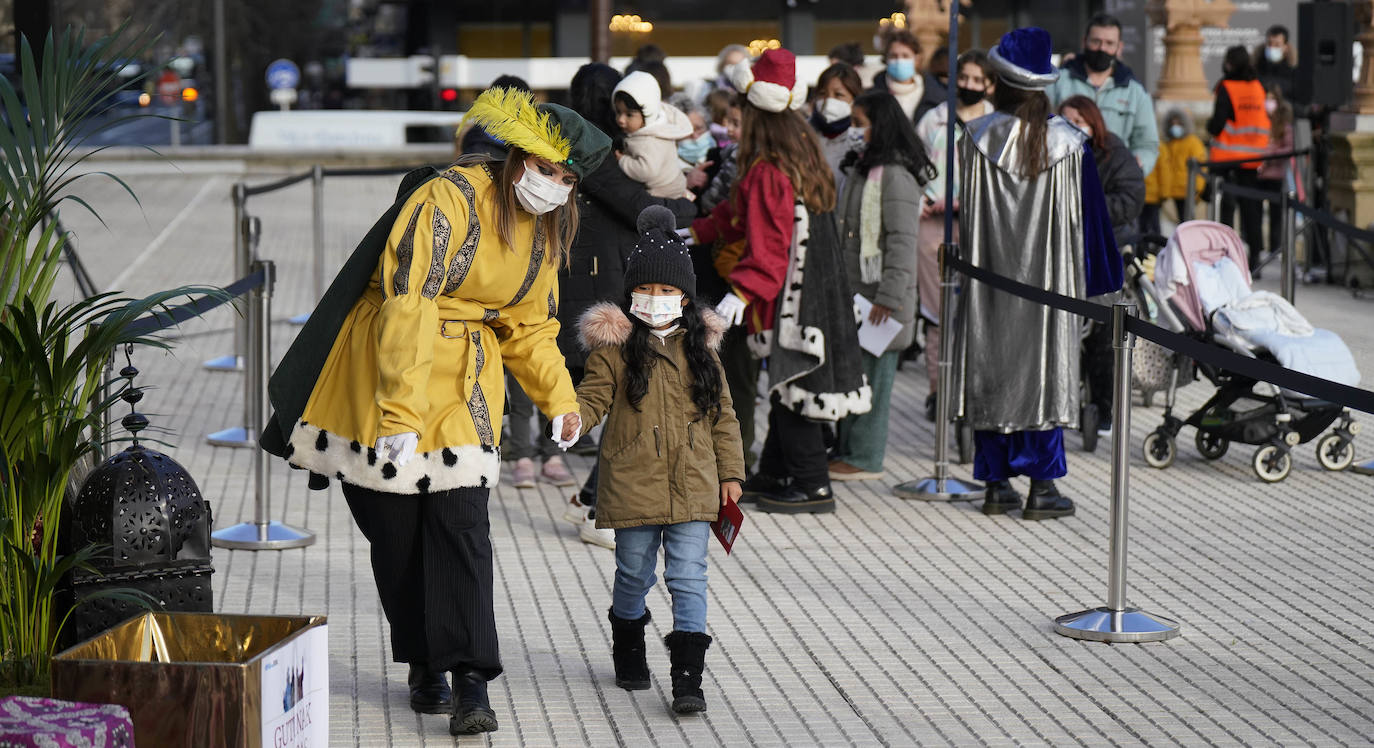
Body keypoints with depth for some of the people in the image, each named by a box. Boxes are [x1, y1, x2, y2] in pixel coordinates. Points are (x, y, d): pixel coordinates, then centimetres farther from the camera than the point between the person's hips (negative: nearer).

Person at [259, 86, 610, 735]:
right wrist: (401, 412, -30)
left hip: (466, 380, 5)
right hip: (391, 365, -5)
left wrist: (558, 397, 5)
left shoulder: (543, 233, 6)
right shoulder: (450, 199, -19)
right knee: (396, 529, 3)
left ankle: (470, 681, -13)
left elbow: (530, 327, 19)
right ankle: (425, 667, 19)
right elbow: (405, 304, -25)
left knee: (461, 523, -10)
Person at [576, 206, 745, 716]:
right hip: (633, 483, -1)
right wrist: (570, 418, -25)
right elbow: (593, 397, -3)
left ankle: (688, 678, -4)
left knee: (688, 579, -3)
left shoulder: (700, 348, 8)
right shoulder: (614, 348, -1)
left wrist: (730, 471, 10)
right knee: (634, 574, 11)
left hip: (692, 483, 1)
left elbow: (721, 414, 12)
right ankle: (629, 653, 35)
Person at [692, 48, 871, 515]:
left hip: (789, 300, -9)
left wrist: (741, 292, -30)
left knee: (791, 388, -3)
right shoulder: (802, 158, 11)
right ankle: (775, 475, 28)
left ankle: (812, 487, 1)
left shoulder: (766, 173, -18)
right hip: (819, 295, 9)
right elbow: (745, 214, 23)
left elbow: (769, 246, -24)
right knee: (787, 387, 17)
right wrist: (696, 232, 29)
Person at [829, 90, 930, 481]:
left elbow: (902, 242, -19)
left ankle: (864, 458, 1)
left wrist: (888, 298, -22)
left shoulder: (895, 175, -15)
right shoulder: (860, 169, 16)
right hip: (851, 294, 9)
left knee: (871, 374, -4)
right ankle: (845, 450, 20)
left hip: (878, 297, -9)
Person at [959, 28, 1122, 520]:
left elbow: (966, 217, 1)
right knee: (1045, 368, 4)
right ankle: (1042, 487, 3)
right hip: (1047, 278, -1)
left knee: (992, 371, 8)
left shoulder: (977, 140, -6)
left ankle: (997, 484, 10)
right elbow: (1087, 220, -1)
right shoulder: (1069, 144, -6)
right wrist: (1095, 283, 8)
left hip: (990, 281, 1)